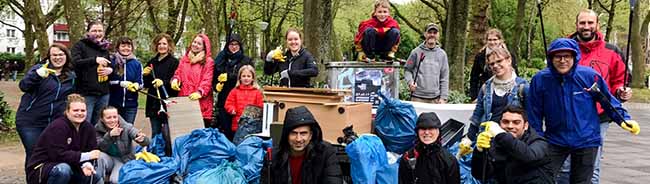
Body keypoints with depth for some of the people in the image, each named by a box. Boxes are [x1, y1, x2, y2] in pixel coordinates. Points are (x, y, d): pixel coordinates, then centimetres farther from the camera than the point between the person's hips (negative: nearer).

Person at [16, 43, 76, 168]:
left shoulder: (72, 77, 11)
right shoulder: (39, 69, -1)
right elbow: (23, 86, -16)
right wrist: (37, 75, -34)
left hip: (55, 123, 3)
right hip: (30, 121, -3)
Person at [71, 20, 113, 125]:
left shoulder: (105, 48, 18)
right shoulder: (80, 45, 0)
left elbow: (112, 66, 28)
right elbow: (74, 62, -17)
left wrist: (110, 70, 3)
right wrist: (95, 60, -27)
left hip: (103, 94, 6)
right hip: (86, 94, -6)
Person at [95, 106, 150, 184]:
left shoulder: (126, 127, -15)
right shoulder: (98, 129, -9)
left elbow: (147, 142, -25)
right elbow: (99, 148, -22)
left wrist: (142, 138, -51)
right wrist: (110, 135, -37)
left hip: (124, 160, -2)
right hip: (108, 159, 2)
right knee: (100, 156, -32)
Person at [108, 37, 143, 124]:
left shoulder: (136, 64, 5)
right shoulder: (112, 61, -2)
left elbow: (140, 83, 4)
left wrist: (136, 85, -18)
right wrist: (121, 83, -18)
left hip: (131, 104, 2)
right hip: (113, 103, -2)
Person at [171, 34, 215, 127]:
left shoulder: (208, 61, 3)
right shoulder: (184, 59, 21)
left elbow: (207, 81, -6)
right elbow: (178, 73, 21)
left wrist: (199, 92, -22)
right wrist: (175, 79, -3)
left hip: (201, 101, -4)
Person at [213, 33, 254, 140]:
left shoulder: (246, 61, 8)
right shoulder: (221, 59, 16)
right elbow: (214, 77, 18)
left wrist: (228, 77, -8)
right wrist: (216, 85, -4)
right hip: (223, 100, 3)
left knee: (236, 129, -7)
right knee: (224, 128, 1)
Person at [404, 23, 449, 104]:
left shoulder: (442, 54, 8)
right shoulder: (416, 52, 3)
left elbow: (444, 78, 8)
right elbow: (407, 69, 8)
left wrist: (443, 97, 1)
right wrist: (410, 82, -12)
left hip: (435, 99, 2)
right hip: (418, 97, -2)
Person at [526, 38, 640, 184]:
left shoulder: (589, 76, -12)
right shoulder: (540, 79, -10)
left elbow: (608, 101, 3)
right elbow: (534, 115, -2)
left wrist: (624, 119, -7)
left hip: (586, 140, 0)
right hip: (554, 141, 0)